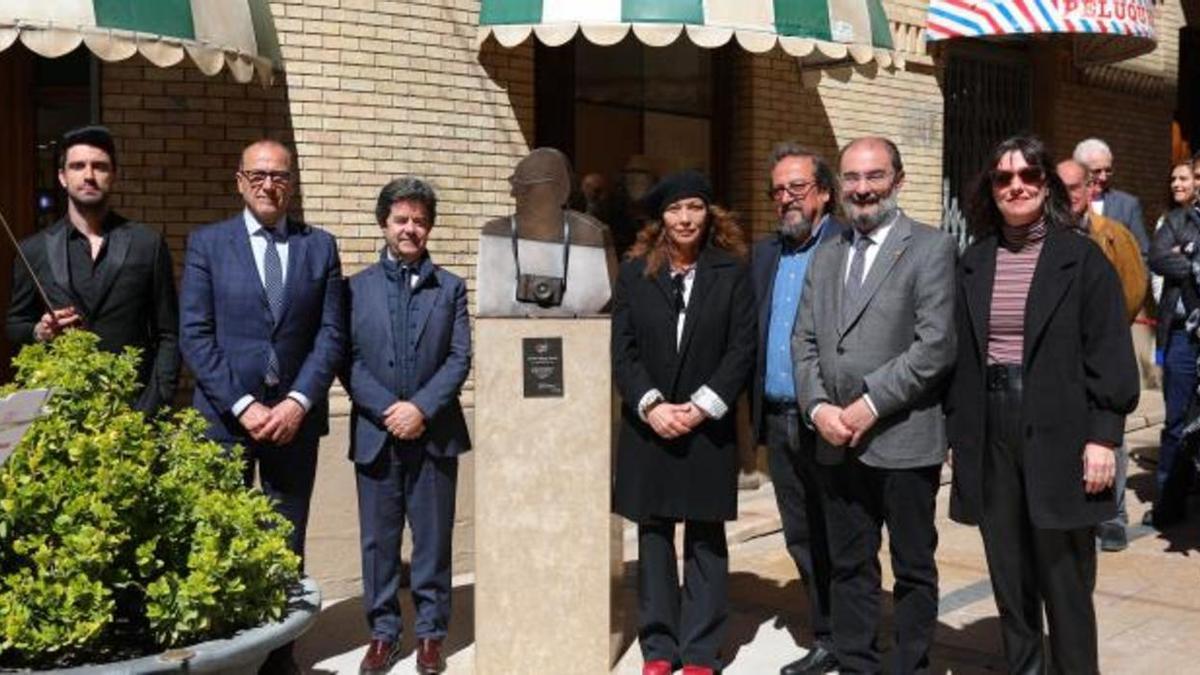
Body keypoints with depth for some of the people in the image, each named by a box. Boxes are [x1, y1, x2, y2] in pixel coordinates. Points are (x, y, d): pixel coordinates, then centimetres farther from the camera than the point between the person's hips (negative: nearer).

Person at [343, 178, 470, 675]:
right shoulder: (357, 287, 6)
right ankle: (382, 632, 19)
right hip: (376, 434, 0)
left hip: (435, 433, 0)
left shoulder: (450, 288, 7)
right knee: (378, 540, 7)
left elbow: (460, 358, -1)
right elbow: (348, 360, -1)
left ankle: (430, 633, 17)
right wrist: (388, 409, -13)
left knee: (433, 538, 6)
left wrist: (422, 408, -14)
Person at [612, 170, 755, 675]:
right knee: (653, 537, 6)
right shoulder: (635, 272, 5)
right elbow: (621, 350, 1)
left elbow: (742, 349, -3)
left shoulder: (731, 273, 2)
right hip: (648, 426, 2)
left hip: (708, 426, -1)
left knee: (705, 540, 4)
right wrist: (651, 406, -12)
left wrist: (701, 407, -13)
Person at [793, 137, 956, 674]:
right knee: (849, 568, 14)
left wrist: (872, 404, -15)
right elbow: (804, 340, 11)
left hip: (903, 440, -5)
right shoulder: (826, 255, 14)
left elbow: (936, 346, -13)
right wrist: (818, 407, -4)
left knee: (913, 569, 8)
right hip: (836, 442, 5)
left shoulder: (932, 248, -4)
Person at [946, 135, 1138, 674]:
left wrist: (1103, 435, -11)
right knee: (1009, 576, 12)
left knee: (1065, 578, 3)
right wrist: (956, 430, 6)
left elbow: (1110, 355, -5)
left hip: (1058, 434, -3)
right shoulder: (973, 262, 9)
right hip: (989, 436, 4)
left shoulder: (1082, 259, -1)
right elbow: (958, 353, 10)